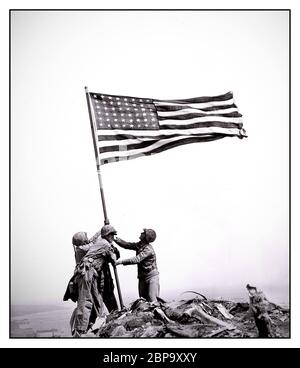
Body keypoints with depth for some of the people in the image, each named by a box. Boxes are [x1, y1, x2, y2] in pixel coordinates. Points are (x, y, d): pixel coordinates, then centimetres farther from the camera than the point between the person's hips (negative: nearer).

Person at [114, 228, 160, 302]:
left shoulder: (148, 249, -20)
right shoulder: (139, 245, 7)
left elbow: (136, 259, -27)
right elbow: (127, 245, 10)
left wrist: (121, 262, -28)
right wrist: (116, 239, -5)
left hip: (152, 277, -9)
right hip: (142, 277, 9)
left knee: (152, 300, -11)